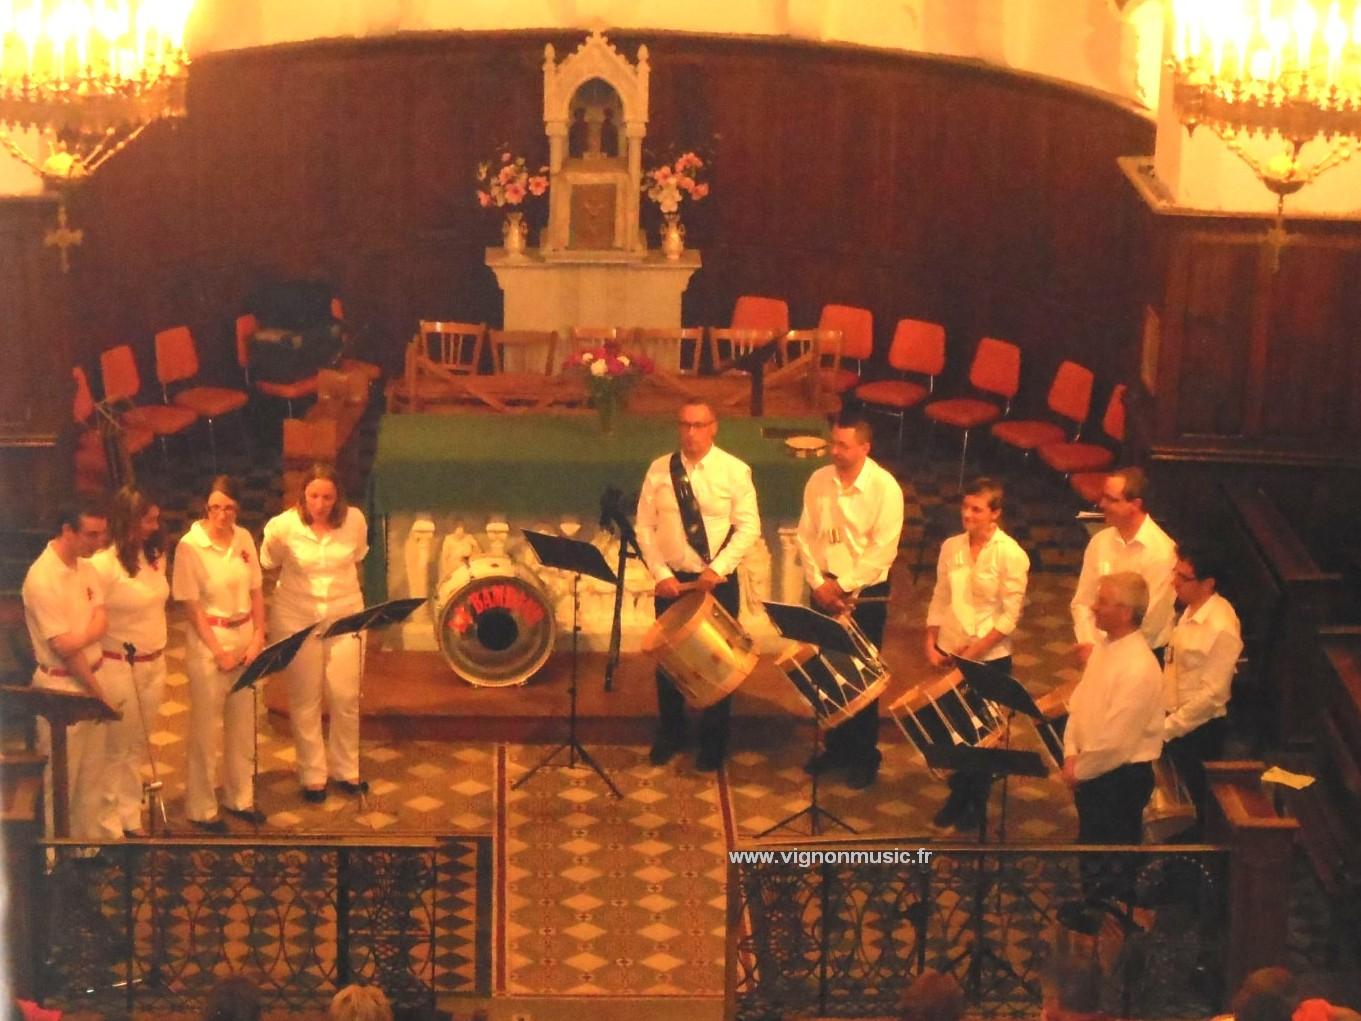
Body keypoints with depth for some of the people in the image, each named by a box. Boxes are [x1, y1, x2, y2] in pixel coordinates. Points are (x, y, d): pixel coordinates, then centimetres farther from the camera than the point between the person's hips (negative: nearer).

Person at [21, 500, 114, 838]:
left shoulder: (85, 567, 4)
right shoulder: (42, 579, -23)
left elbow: (101, 619, -2)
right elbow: (63, 648, -20)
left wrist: (82, 638, -25)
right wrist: (100, 693, -12)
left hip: (91, 676, 7)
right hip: (61, 688, -7)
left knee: (96, 772, 16)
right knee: (64, 778, 5)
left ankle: (104, 836, 27)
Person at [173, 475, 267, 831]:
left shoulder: (244, 538, 2)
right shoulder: (190, 546, -14)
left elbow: (256, 592, 8)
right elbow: (192, 606, -13)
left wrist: (258, 638, -3)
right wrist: (219, 652, -14)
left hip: (245, 640, 5)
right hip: (209, 642, -5)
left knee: (242, 725, 15)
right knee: (206, 729, 3)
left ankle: (239, 797, 29)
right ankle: (201, 808, 15)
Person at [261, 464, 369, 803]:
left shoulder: (354, 521, -10)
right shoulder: (282, 526, -15)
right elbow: (268, 564, 3)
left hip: (345, 616, 1)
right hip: (297, 619, -1)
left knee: (345, 697, 6)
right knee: (305, 701, 7)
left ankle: (346, 770, 25)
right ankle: (313, 776, 21)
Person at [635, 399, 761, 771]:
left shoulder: (735, 471, -6)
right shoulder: (659, 470, 0)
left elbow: (748, 527, -8)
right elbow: (645, 527, 1)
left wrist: (718, 568, -19)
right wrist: (661, 573, -10)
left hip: (718, 582, -2)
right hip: (671, 581, 2)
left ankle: (713, 743, 22)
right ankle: (669, 734, 30)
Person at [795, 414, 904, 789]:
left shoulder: (884, 487, -14)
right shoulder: (819, 481, 0)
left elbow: (882, 550, -17)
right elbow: (806, 536, 3)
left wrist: (843, 587, -16)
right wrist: (819, 582, -8)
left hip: (865, 594, -4)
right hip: (825, 591, 4)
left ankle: (865, 758, 18)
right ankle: (835, 747, 29)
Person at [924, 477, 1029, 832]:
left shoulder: (1011, 555, -12)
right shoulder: (951, 547, 3)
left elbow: (1009, 616, -13)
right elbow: (939, 599, 10)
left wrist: (975, 650, -17)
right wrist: (931, 642, -1)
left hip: (990, 658, -4)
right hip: (949, 654, 4)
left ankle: (976, 804, 22)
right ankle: (957, 795, 27)